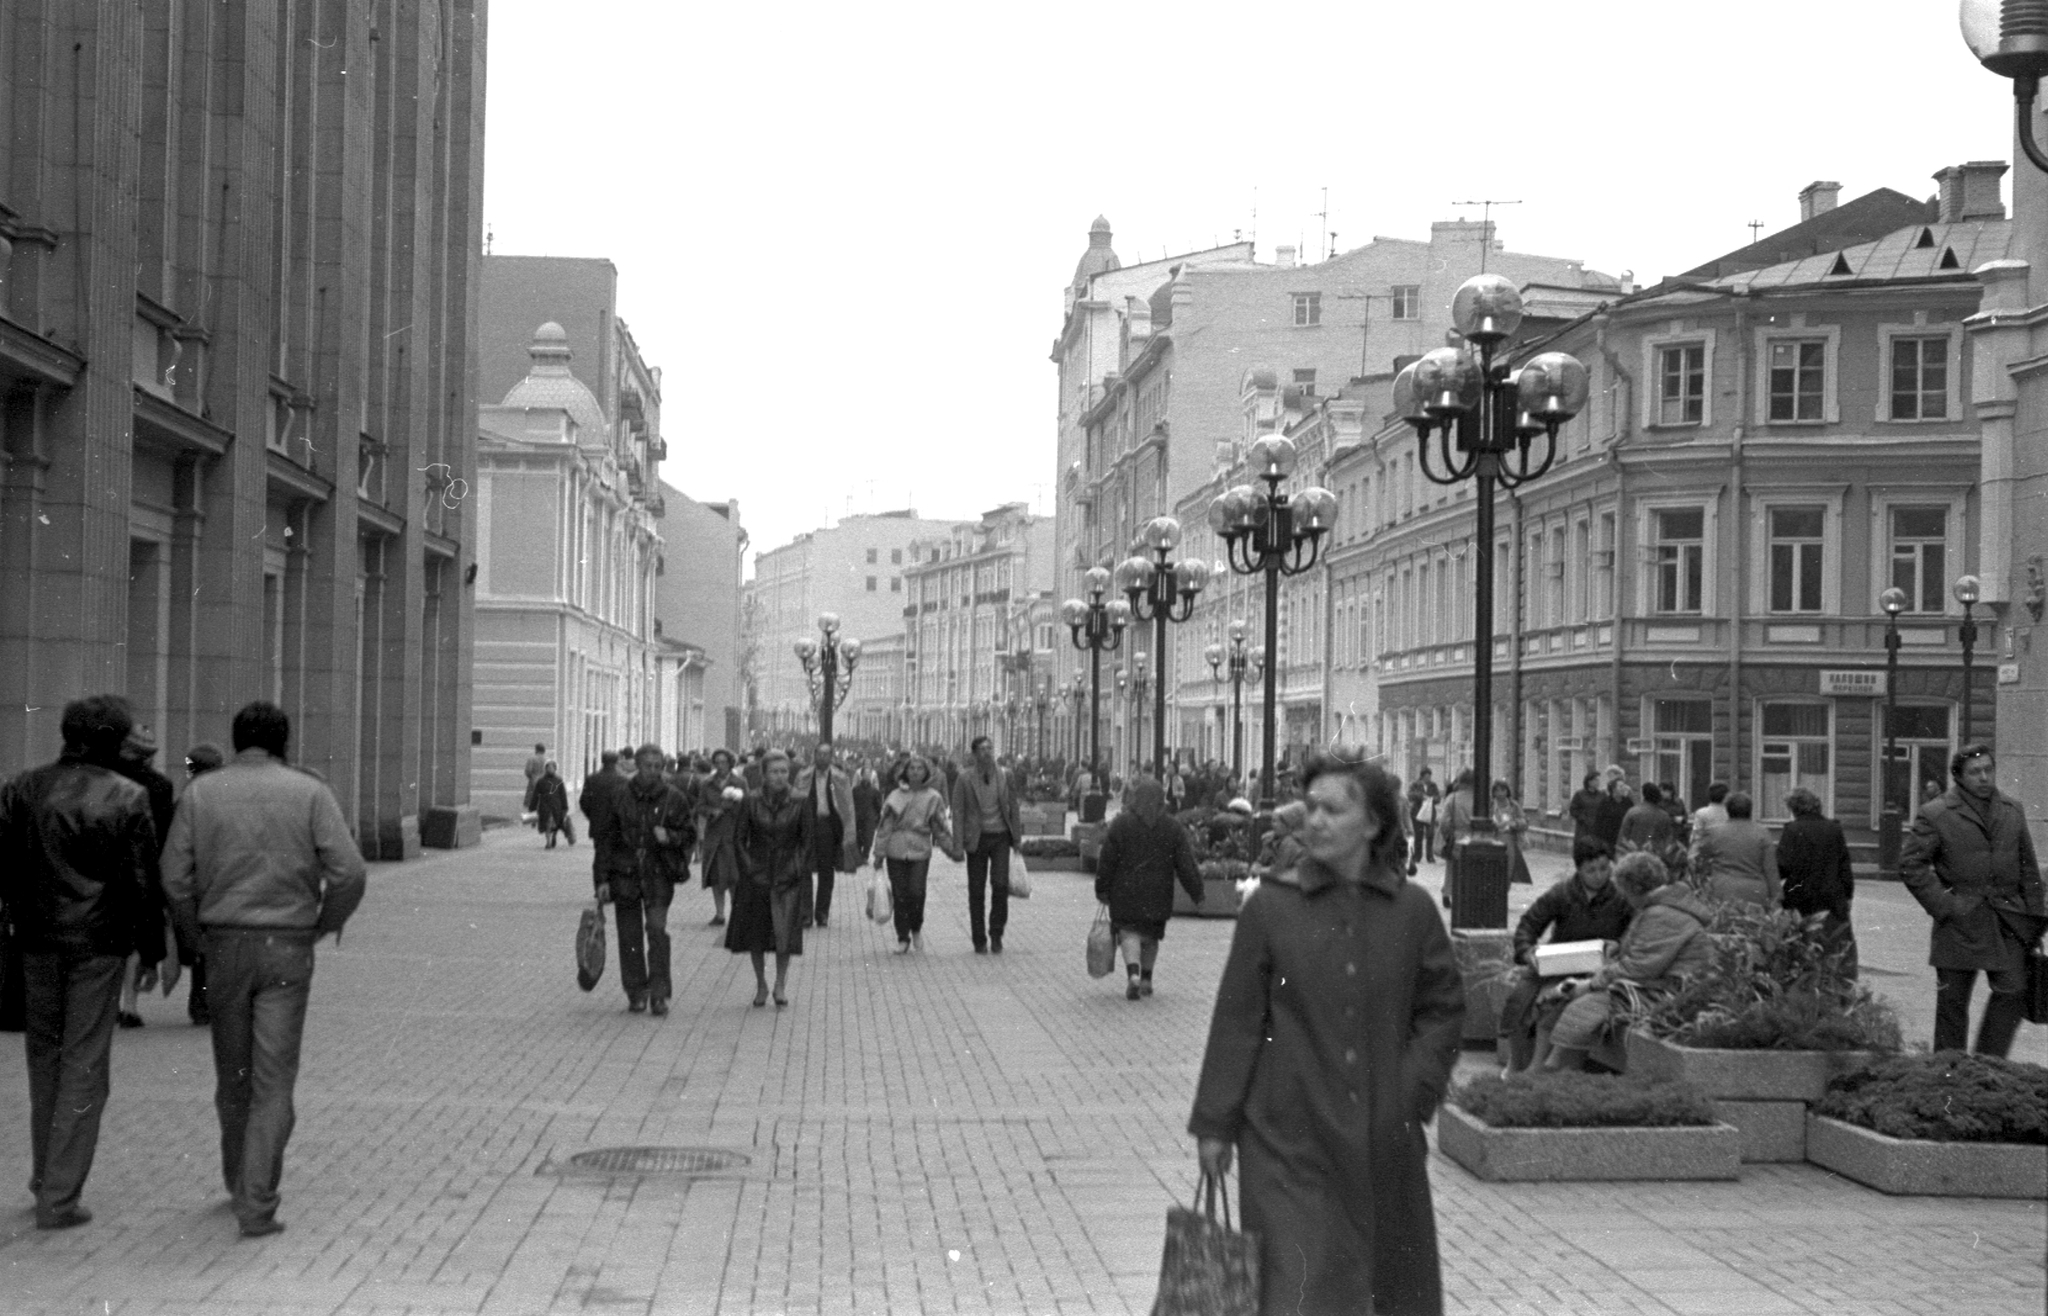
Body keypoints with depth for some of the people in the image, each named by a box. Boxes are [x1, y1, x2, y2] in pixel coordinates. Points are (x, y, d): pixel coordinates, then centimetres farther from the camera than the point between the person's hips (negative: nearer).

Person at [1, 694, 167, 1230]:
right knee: (84, 1069, 3)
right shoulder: (127, 798, -9)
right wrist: (151, 953, 2)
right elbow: (144, 884, -7)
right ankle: (58, 1199, 3)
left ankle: (45, 1175, 27)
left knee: (44, 1055, 20)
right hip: (98, 944, -3)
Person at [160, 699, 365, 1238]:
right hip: (288, 947, -2)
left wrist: (198, 932, 11)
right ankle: (256, 1206, -4)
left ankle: (240, 1183, 32)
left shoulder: (201, 792, 2)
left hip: (225, 946, 2)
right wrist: (326, 923, 6)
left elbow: (175, 876, -3)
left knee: (232, 1074, 17)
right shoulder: (309, 792, -2)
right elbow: (348, 872, -11)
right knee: (273, 1080, 1)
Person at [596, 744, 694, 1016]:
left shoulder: (673, 798, 1)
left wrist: (670, 837, -16)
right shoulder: (621, 797, 4)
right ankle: (636, 993, 17)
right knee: (629, 935, 4)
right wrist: (605, 879, 6)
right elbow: (609, 839, 9)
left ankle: (659, 994, -10)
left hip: (659, 874, -2)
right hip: (626, 874, 2)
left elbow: (690, 833, 6)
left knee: (657, 928, -15)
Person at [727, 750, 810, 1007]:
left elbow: (807, 840, 3)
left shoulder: (799, 803, -1)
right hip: (757, 877, 1)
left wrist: (798, 868, -5)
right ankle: (761, 984, 20)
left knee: (785, 932, -9)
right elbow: (740, 838, 3)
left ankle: (780, 984, 4)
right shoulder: (750, 803, 0)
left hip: (788, 878, -1)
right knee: (755, 931, 6)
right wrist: (749, 867, -6)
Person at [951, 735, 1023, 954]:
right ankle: (979, 941, 13)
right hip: (977, 838, -1)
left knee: (1001, 885, -11)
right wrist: (959, 843, -8)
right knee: (976, 891, 3)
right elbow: (958, 811, -2)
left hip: (1000, 837, 1)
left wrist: (1017, 836, 6)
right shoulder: (965, 779, -3)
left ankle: (996, 934, 6)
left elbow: (1013, 807, 10)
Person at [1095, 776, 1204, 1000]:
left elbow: (1106, 861, -3)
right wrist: (1196, 893, 7)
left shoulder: (1121, 823, -6)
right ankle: (1146, 979, 23)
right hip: (1158, 895, 2)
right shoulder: (1173, 827, -1)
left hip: (1126, 892, -2)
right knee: (1151, 935, 17)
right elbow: (1186, 865, -1)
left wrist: (1102, 889, 6)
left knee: (1129, 932, 0)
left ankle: (1133, 973, -22)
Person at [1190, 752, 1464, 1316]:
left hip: (1384, 1140, 2)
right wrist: (1214, 1123, -1)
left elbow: (1444, 1008, 10)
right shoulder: (1270, 906, -3)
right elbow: (1236, 1021, -1)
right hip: (1290, 1140, -2)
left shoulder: (1411, 909, 1)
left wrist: (1415, 1089, -3)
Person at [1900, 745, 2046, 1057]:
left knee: (2013, 991, -5)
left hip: (2007, 921, 3)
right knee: (1952, 1000, 3)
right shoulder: (1935, 815, -3)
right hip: (1960, 923, -3)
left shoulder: (2012, 810, 12)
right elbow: (1911, 865, -4)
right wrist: (1943, 905, -11)